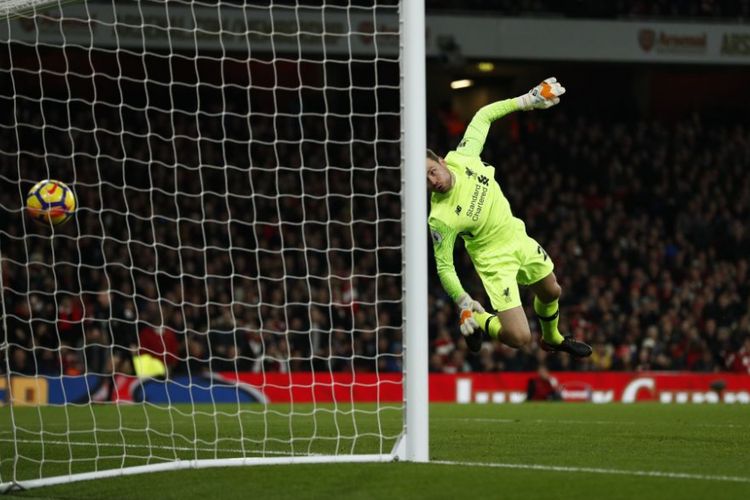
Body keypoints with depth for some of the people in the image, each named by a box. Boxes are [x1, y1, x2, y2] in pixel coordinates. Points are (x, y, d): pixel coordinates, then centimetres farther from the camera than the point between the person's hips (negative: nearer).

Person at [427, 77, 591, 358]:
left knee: (551, 292, 29)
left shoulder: (462, 158, -21)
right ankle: (479, 322, 16)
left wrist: (527, 101, -11)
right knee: (519, 337, -16)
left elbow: (483, 116, -6)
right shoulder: (440, 218, -32)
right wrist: (464, 303, -36)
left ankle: (552, 338, 59)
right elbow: (444, 267, -24)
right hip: (495, 259, -6)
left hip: (518, 237, 6)